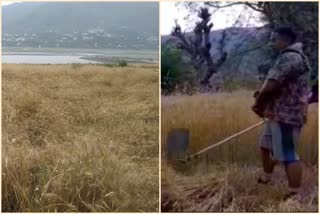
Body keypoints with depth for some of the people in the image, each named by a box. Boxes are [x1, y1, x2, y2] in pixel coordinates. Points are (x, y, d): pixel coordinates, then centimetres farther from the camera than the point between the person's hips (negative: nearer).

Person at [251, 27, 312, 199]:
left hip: (286, 115, -11)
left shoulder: (290, 57, -18)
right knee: (266, 146, 23)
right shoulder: (288, 57, 18)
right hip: (279, 113, 11)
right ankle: (265, 179, 41)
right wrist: (261, 94, 5)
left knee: (287, 155, -8)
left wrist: (258, 103, -8)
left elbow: (272, 85, -24)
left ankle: (294, 195, -1)